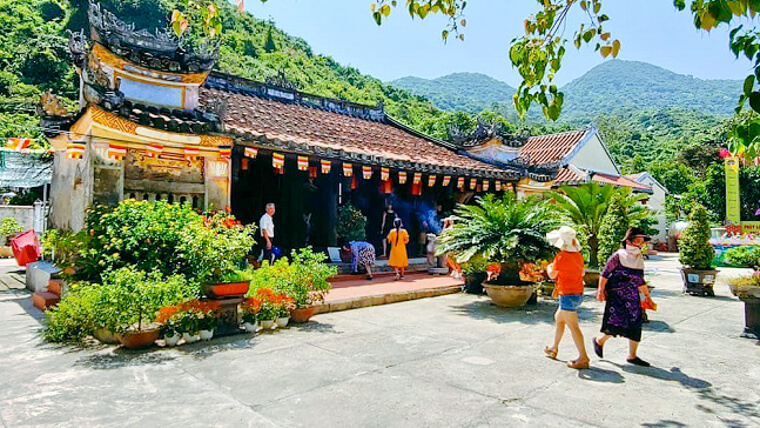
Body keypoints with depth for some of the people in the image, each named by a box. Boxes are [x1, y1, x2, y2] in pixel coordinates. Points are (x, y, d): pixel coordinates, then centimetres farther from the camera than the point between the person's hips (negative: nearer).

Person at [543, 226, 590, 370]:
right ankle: (554, 348, 38)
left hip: (568, 295, -9)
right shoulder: (578, 255, 5)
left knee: (573, 326, -5)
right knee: (559, 318, 24)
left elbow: (552, 275, -11)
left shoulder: (561, 256, -18)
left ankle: (583, 358, -2)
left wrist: (549, 267, 11)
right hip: (578, 293, 9)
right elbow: (583, 272, 18)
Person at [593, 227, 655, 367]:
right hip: (616, 295, -6)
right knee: (618, 323, -11)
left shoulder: (639, 259, 10)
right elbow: (605, 274, -7)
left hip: (633, 297, 7)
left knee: (635, 324, 4)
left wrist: (647, 296, 22)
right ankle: (599, 340, 17)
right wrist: (601, 290, -10)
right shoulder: (618, 256, -9)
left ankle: (632, 356, 16)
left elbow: (640, 280, 20)